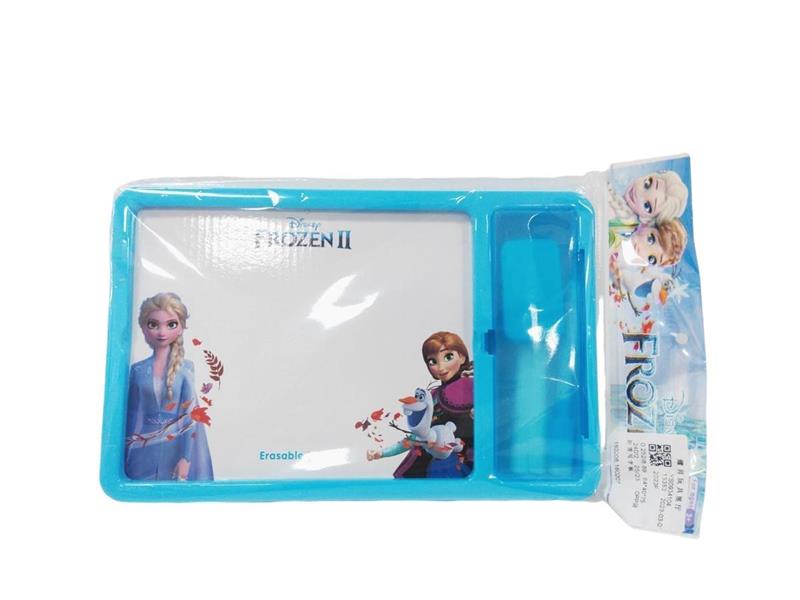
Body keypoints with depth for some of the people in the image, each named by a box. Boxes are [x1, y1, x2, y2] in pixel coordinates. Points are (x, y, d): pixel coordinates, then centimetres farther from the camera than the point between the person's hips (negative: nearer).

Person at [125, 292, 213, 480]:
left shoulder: (185, 368, -6)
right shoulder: (138, 369, 0)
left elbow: (189, 414, -7)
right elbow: (134, 415, 5)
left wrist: (185, 457, -11)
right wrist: (129, 457, 5)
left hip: (175, 449, -1)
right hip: (144, 453, 2)